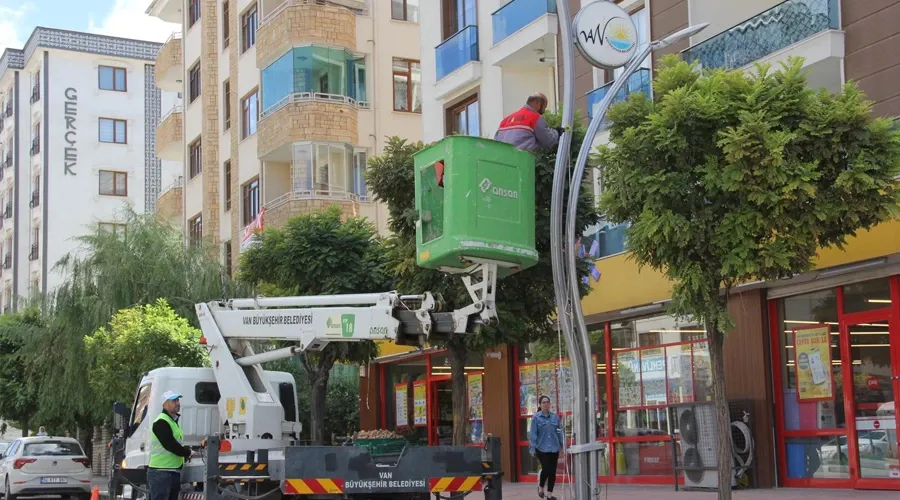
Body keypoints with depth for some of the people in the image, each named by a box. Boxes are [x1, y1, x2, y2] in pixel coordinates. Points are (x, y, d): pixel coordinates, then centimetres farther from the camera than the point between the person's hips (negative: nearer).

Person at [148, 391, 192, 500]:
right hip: (161, 473, -10)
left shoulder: (174, 421, 21)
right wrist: (188, 452, -8)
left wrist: (185, 449, 8)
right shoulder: (161, 423, -13)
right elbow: (170, 446, -20)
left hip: (174, 472, 10)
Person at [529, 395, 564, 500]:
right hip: (542, 448, -3)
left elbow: (560, 432, 9)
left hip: (554, 448, 4)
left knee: (552, 471, 5)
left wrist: (563, 445, 5)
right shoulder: (536, 418, -4)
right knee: (546, 469, -12)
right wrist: (532, 448, -8)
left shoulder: (555, 417, 6)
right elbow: (533, 434, -5)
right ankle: (541, 487, 15)